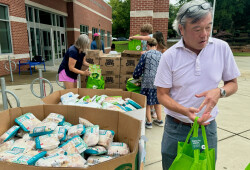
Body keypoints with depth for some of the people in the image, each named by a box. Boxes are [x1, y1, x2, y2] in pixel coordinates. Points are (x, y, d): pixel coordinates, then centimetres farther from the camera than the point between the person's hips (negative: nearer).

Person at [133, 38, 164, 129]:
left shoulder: (145, 55, -6)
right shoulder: (161, 55, 6)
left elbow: (139, 68, -3)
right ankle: (159, 120, 28)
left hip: (148, 82, -4)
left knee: (147, 102, 7)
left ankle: (149, 122, 15)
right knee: (157, 101, 18)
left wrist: (135, 76, 15)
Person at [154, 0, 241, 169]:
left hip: (208, 127, 2)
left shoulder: (222, 48, -6)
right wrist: (185, 111, -26)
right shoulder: (169, 56, -13)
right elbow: (162, 95, -9)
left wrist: (219, 91, -19)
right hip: (176, 128, -1)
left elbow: (233, 84, 4)